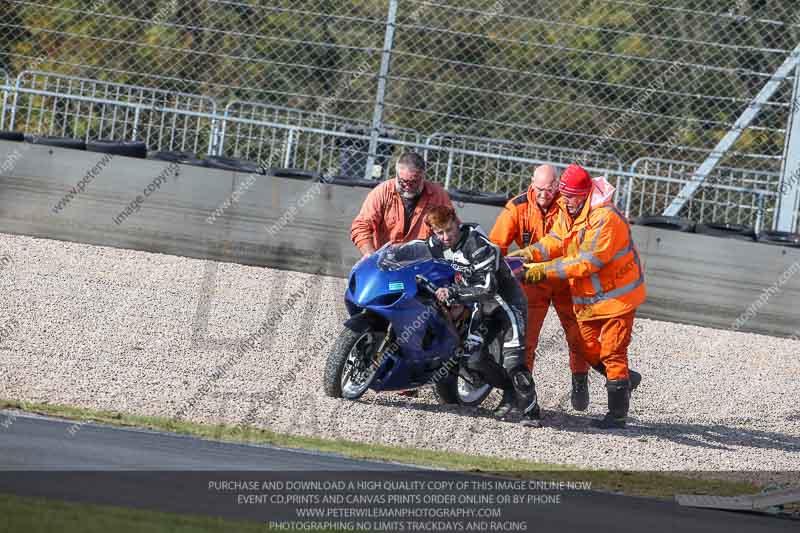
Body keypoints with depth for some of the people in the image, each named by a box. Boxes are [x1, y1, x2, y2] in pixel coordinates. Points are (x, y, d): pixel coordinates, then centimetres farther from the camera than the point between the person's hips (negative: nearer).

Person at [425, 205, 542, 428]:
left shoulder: (477, 244, -28)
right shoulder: (435, 243, -5)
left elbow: (487, 288, -32)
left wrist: (453, 293, -34)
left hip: (507, 298, -8)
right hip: (483, 305, 8)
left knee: (513, 361, -19)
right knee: (472, 358, -3)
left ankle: (531, 411, -12)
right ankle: (511, 392, 15)